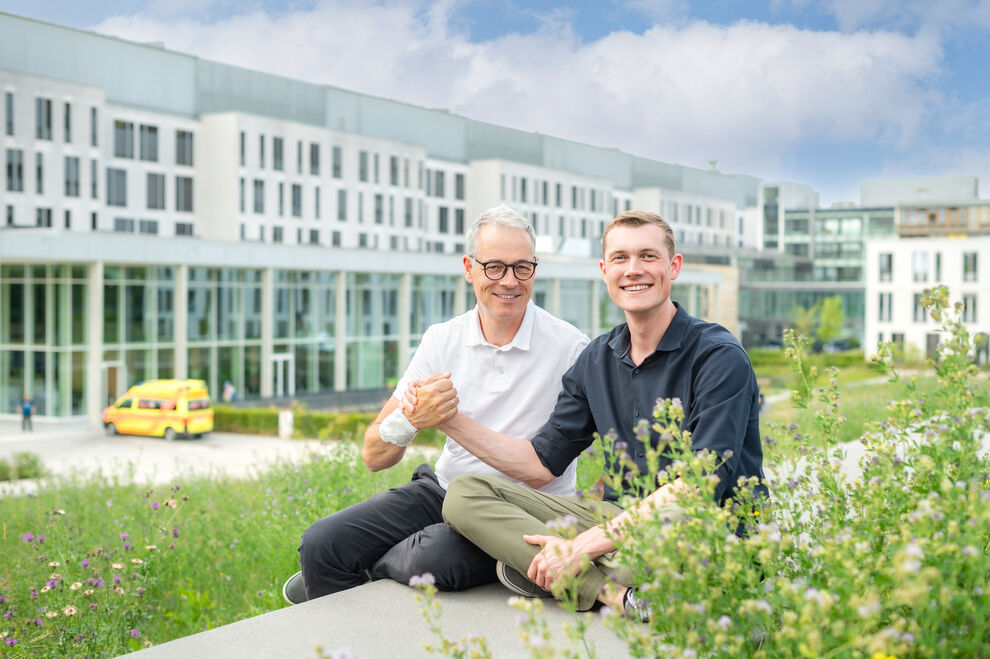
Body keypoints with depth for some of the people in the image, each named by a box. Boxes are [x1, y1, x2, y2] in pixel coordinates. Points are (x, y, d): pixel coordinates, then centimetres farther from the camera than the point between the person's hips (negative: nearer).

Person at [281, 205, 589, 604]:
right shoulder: (442, 340, 2)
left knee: (437, 556, -34)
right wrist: (409, 419, -24)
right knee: (321, 543, -13)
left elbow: (543, 469, -12)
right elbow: (373, 457, -2)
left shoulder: (569, 348, -10)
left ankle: (367, 566, -1)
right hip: (443, 488, 4)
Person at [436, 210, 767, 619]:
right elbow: (539, 465, 11)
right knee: (465, 494, -11)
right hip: (620, 516, 7)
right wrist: (449, 418, 0)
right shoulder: (596, 360, 10)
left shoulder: (718, 356, -9)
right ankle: (615, 591, -26)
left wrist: (586, 543, -23)